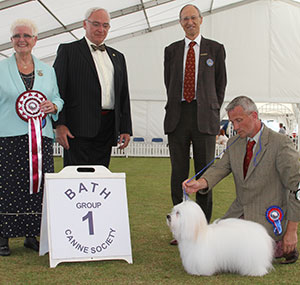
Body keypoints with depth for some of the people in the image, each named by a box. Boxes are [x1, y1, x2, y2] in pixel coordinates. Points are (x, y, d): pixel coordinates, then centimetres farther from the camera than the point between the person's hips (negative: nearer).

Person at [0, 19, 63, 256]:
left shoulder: (48, 71, 14)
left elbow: (58, 99, 18)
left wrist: (53, 106, -5)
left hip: (40, 138, 2)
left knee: (37, 186, 1)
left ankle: (32, 235, 13)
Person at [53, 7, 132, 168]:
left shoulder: (117, 57, 21)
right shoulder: (68, 51, 6)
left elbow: (124, 95, 19)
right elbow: (58, 89, -1)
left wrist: (125, 129, 11)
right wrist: (59, 124, -11)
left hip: (107, 129, 5)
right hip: (78, 128, -4)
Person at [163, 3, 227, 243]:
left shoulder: (215, 49, 9)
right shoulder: (171, 50, 14)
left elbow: (221, 84, 12)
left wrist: (213, 111, 8)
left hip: (205, 118, -2)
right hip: (178, 117, 2)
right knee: (178, 173, 2)